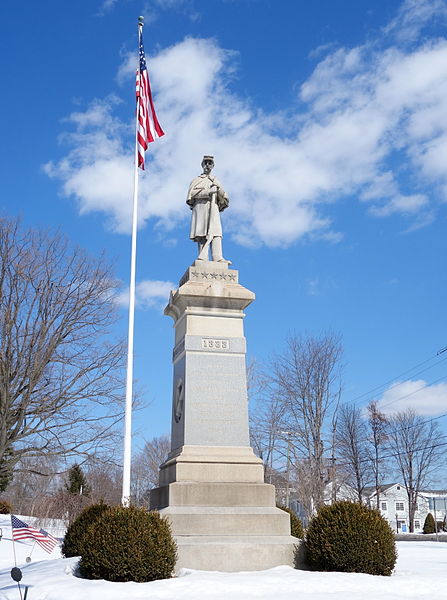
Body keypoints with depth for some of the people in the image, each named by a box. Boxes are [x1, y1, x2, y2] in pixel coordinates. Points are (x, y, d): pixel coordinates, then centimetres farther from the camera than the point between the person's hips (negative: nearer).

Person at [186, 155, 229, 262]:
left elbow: (225, 201, 19)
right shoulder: (196, 180, 20)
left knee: (216, 233, -14)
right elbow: (192, 194, -1)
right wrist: (209, 191, -10)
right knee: (203, 235, -15)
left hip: (214, 209, 3)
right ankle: (203, 258, -24)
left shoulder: (216, 181, 29)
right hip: (201, 207, -3)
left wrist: (219, 189, 0)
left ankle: (218, 258, -27)